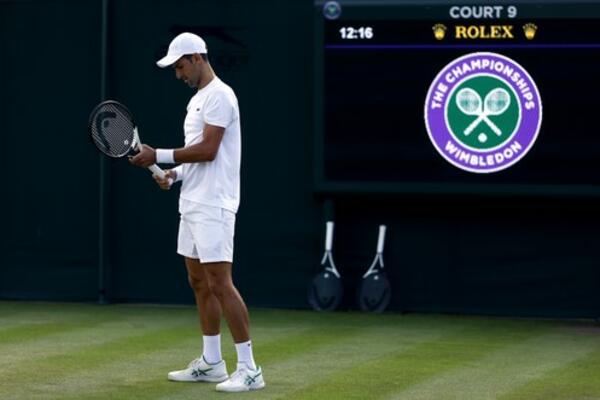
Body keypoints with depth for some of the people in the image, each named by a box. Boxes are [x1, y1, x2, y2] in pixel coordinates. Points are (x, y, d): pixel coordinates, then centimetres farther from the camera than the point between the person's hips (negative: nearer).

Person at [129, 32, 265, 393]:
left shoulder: (219, 95, -13)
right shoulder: (197, 100, 19)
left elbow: (208, 149, -20)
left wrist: (159, 156, -17)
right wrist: (174, 174, 7)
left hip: (213, 206, -10)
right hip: (193, 204, 10)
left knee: (220, 284, -13)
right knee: (199, 282, 12)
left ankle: (249, 369, -11)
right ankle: (211, 363, 19)